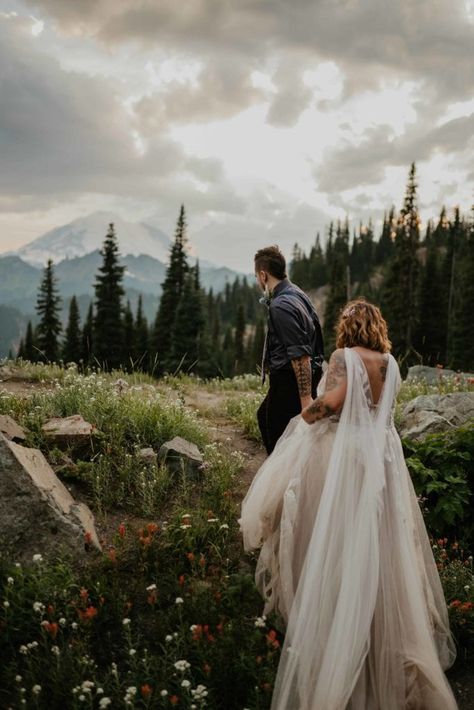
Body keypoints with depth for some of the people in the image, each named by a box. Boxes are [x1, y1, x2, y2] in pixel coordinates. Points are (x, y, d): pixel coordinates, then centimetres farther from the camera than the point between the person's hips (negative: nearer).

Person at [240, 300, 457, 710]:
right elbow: (385, 408, 12)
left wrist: (302, 419, -8)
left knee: (342, 541, 4)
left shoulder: (345, 357, -11)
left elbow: (333, 400, -24)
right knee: (380, 540, 16)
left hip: (346, 452, -6)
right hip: (382, 454, 6)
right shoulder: (391, 362, 6)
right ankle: (386, 620, 28)